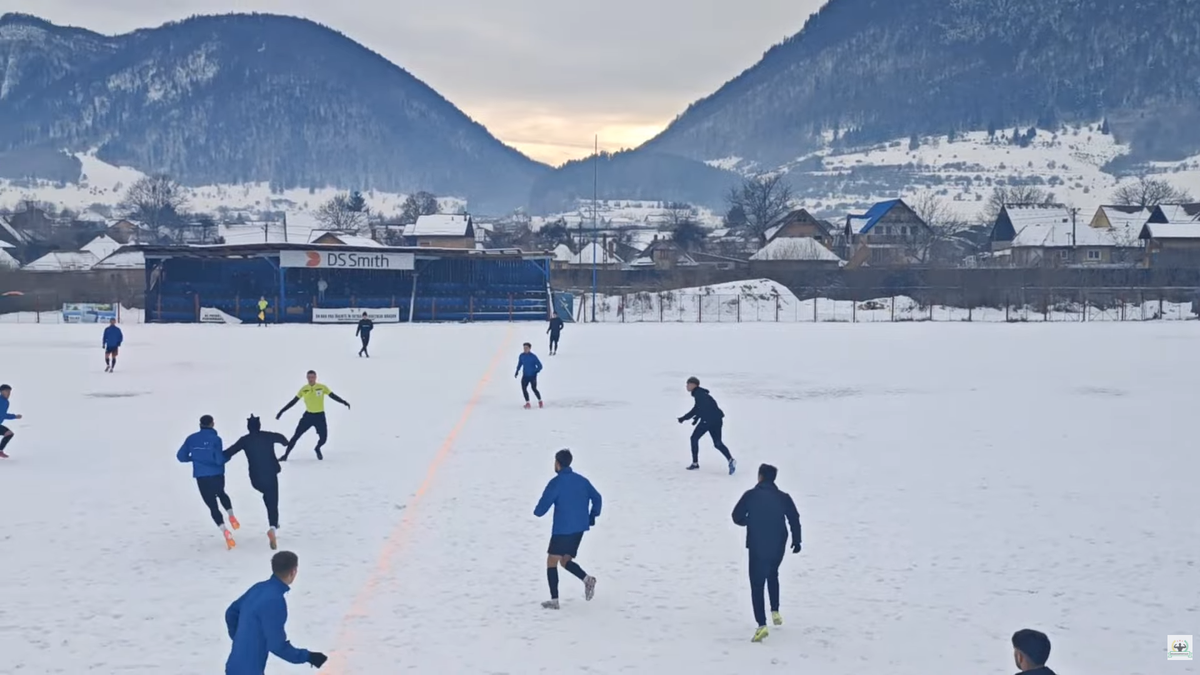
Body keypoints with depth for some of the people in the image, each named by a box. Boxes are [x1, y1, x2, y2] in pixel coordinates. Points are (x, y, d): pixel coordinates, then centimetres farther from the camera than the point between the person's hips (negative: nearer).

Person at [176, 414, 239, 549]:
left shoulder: (192, 438, 3)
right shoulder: (215, 439, -9)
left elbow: (181, 456, 7)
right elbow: (219, 459, -17)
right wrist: (227, 456, 4)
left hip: (201, 477, 1)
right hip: (217, 475, -1)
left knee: (213, 506, 5)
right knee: (221, 493, 33)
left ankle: (225, 531, -13)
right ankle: (231, 516, 14)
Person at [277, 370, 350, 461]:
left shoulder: (322, 387, -8)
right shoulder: (303, 389, -4)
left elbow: (333, 396, -6)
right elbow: (293, 401, 1)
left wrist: (344, 402, -19)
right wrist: (282, 411, 0)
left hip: (320, 416, -1)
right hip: (308, 415, 1)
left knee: (323, 437, -5)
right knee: (296, 435, -6)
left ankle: (317, 449, 30)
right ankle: (285, 455, 3)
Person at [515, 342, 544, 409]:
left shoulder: (533, 356, -15)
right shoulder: (521, 356, 0)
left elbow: (540, 366, -11)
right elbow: (519, 364, 17)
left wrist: (535, 372, -18)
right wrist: (517, 371, 7)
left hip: (532, 376, -4)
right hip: (525, 376, 4)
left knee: (534, 389, 2)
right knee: (523, 388, -8)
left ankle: (540, 401, 24)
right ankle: (527, 403, 0)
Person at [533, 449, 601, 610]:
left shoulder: (556, 482, -11)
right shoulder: (582, 480, 9)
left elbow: (542, 507, -12)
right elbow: (597, 498, 10)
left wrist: (537, 512, 11)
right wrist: (592, 518, 20)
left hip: (562, 529, -6)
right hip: (579, 529, 6)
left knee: (552, 561, 4)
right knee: (565, 561, 18)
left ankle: (554, 600, -2)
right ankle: (586, 578, -8)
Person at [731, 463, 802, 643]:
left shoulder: (751, 495, -5)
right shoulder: (783, 497, 1)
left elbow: (737, 517, -2)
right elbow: (794, 520, -1)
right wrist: (796, 540, 11)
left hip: (757, 547, -3)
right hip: (778, 547, 3)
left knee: (757, 585, -2)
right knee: (773, 575, 30)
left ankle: (762, 625, -16)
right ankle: (775, 612, 27)